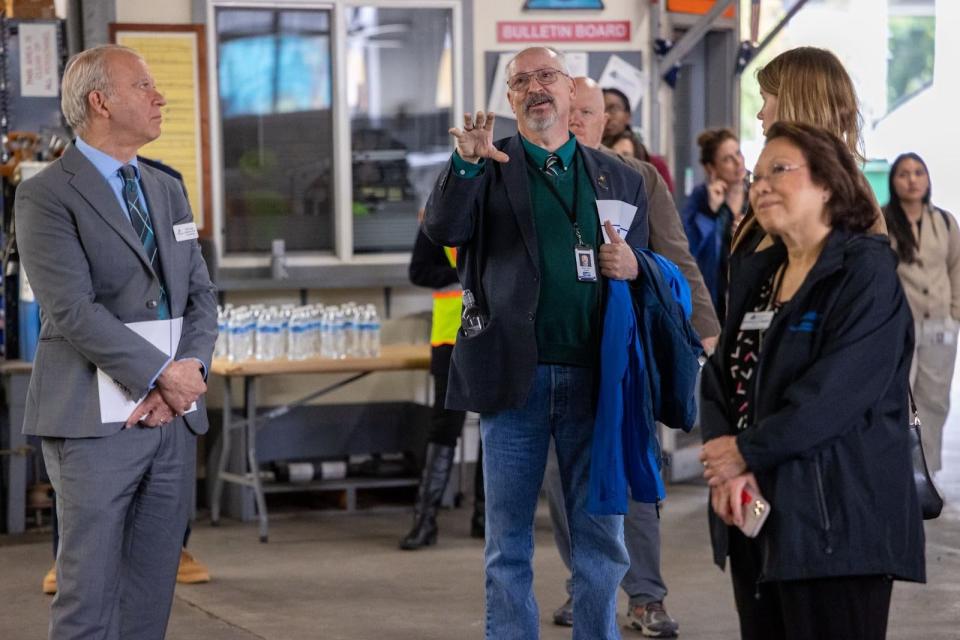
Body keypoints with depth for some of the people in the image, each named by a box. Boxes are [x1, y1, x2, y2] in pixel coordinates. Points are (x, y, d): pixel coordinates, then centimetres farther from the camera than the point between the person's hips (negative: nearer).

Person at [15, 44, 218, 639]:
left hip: (174, 417, 6)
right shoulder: (47, 195, -5)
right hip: (95, 424, -6)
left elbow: (202, 295, 13)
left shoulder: (168, 190, 17)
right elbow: (73, 310, -14)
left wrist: (189, 371, -6)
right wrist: (163, 375, -15)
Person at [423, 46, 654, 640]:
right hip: (515, 377, -2)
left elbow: (646, 270, 17)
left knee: (602, 541, 8)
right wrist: (466, 163, -30)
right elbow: (443, 229, -13)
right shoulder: (490, 167, 4)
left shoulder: (621, 178, 12)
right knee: (509, 547, 6)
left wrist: (633, 268, -7)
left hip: (595, 380, 2)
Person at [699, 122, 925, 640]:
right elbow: (720, 377, 9)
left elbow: (838, 389, -19)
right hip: (755, 514, 7)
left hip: (835, 520, -7)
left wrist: (747, 452, -13)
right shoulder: (754, 273, 16)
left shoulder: (867, 269, -8)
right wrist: (726, 471, -8)